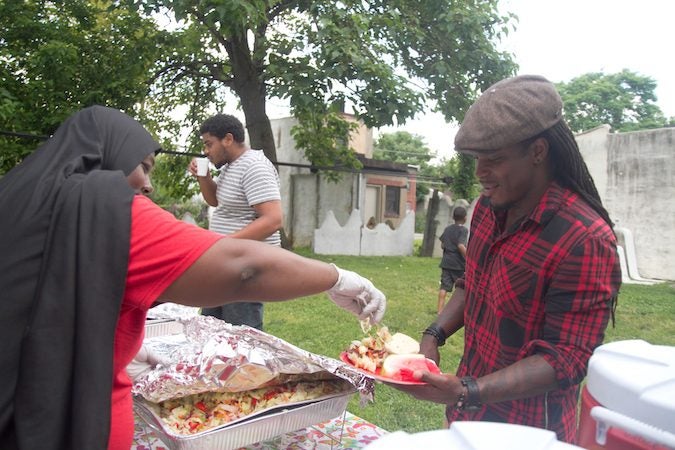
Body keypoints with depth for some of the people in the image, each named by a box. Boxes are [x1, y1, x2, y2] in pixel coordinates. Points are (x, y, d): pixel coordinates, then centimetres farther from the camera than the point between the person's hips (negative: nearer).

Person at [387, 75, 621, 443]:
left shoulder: (585, 241, -26)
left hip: (526, 427, -6)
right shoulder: (488, 207, -3)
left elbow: (565, 360, -24)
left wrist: (467, 392, -34)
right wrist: (433, 336, -4)